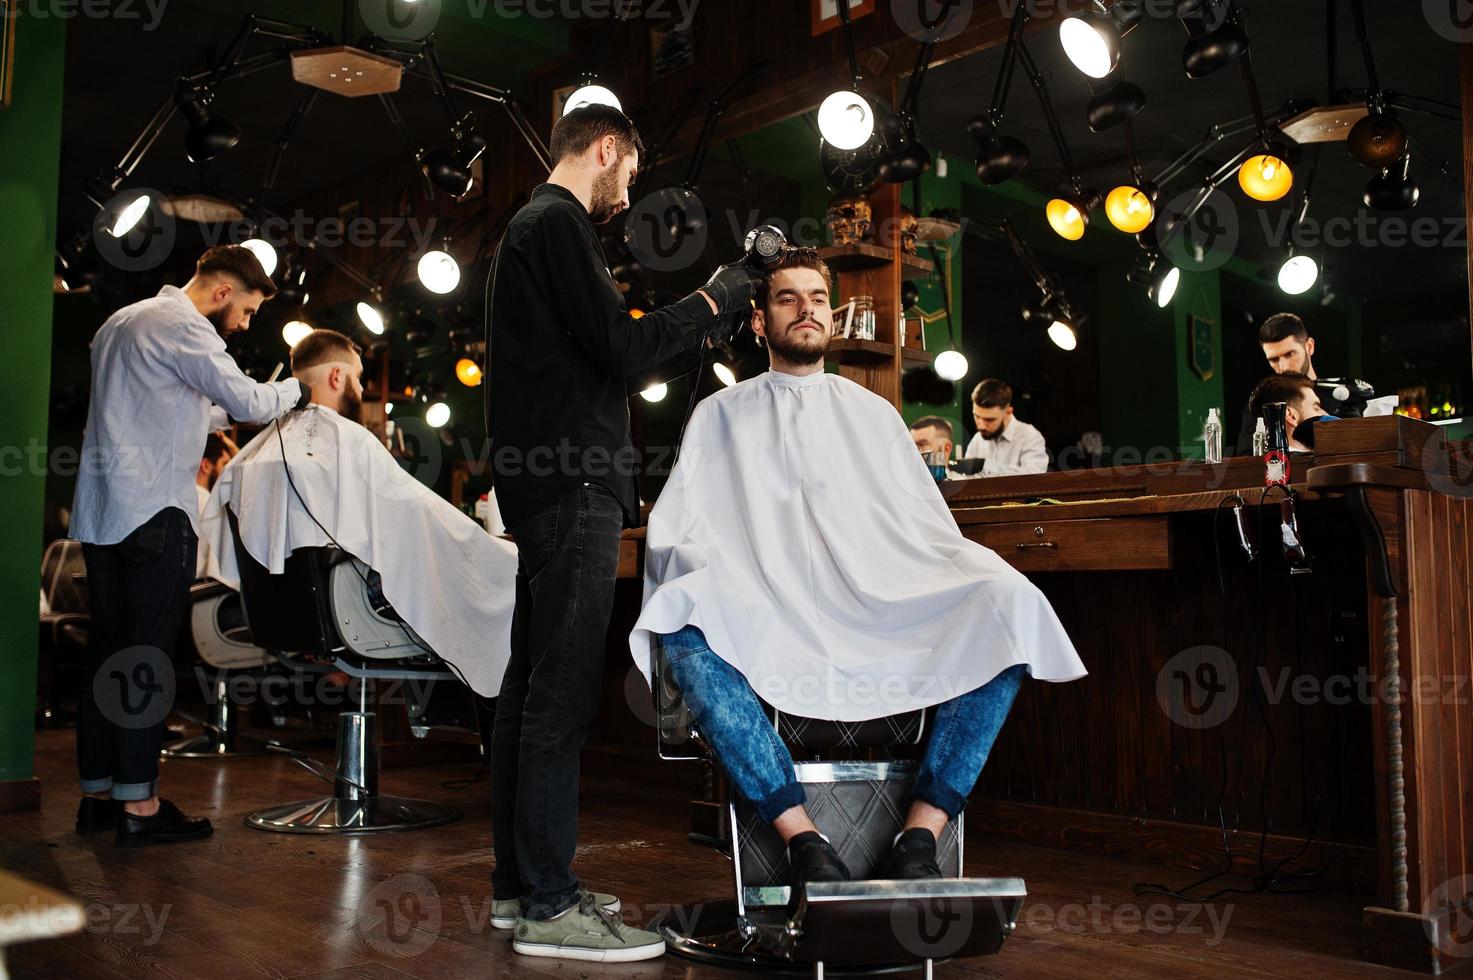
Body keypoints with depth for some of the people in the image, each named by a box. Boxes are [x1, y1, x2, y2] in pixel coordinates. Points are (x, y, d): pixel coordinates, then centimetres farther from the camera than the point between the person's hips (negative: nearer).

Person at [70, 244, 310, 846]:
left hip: (101, 512, 9)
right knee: (148, 657, -7)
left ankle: (97, 793, 14)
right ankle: (138, 803, -5)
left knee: (108, 653, 10)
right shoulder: (183, 325, -8)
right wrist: (299, 389, 3)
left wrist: (210, 418, 27)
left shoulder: (120, 322, 23)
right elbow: (247, 401, -14)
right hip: (154, 513, -9)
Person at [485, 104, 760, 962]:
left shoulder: (532, 226, 24)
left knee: (535, 686, 11)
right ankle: (548, 907, -6)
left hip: (548, 488, 11)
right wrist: (715, 300, -5)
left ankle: (521, 880, 20)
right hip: (574, 487, -11)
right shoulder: (559, 224, -7)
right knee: (565, 692, -10)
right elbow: (622, 351, -15)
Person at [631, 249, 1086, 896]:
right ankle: (802, 838, -32)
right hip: (764, 628, -2)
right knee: (684, 618, -36)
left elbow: (927, 527, 17)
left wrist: (982, 578, -4)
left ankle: (919, 838, -26)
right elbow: (674, 531, 8)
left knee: (1012, 602, -25)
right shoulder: (720, 416, 19)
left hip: (882, 618, 2)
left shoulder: (874, 414, 25)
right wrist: (703, 580, -15)